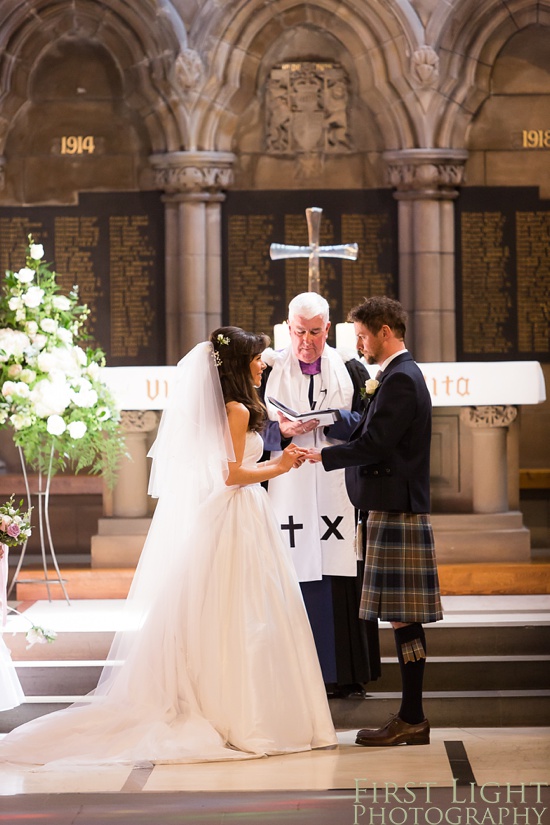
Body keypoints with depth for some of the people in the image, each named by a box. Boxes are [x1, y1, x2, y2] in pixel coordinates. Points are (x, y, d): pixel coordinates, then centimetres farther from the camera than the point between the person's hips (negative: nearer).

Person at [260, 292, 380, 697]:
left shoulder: (351, 370, 8)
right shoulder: (269, 370, 8)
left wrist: (330, 422, -12)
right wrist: (283, 430, -13)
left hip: (339, 491, 0)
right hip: (288, 492, 0)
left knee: (342, 582, -2)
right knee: (295, 579, -5)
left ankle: (346, 673, 6)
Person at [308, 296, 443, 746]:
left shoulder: (401, 379, -14)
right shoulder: (399, 375, 18)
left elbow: (373, 443, -19)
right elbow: (366, 428, 18)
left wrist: (322, 456, -10)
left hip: (397, 513, -10)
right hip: (394, 508, 10)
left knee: (403, 617, -6)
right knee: (403, 618, 11)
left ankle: (412, 718, -1)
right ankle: (411, 717, 14)